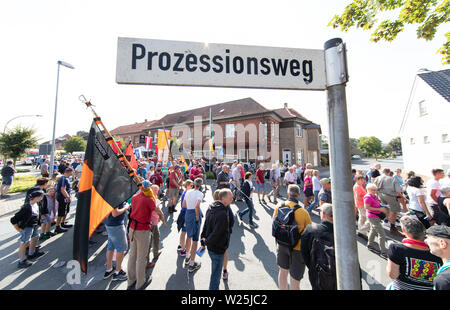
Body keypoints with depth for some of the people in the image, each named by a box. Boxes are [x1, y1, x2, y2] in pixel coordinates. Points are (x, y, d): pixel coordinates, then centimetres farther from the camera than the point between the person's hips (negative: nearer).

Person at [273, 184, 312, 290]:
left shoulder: (279, 206, -13)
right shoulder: (303, 212, -24)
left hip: (282, 244, 3)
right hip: (298, 247, -3)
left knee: (283, 271, 24)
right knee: (294, 279, 13)